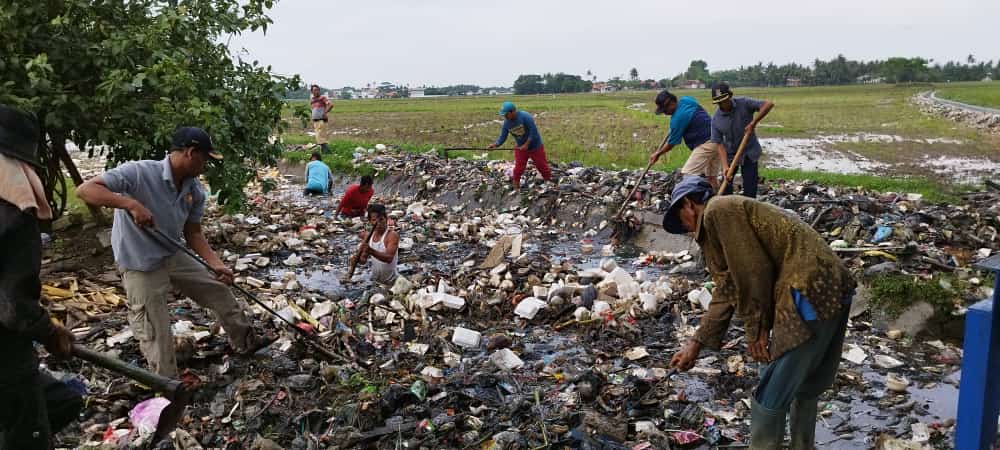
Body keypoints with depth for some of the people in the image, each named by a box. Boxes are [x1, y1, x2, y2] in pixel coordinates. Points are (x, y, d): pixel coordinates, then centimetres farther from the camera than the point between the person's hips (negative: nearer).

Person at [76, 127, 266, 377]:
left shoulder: (195, 191, -4)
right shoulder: (139, 173, -25)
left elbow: (193, 233, 4)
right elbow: (85, 190, -29)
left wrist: (216, 264, -10)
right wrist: (130, 203, -43)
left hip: (173, 256, 7)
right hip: (141, 266, -7)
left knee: (219, 290, 15)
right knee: (156, 337, -1)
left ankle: (246, 343, 36)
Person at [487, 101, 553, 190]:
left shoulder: (525, 116, -25)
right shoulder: (506, 123, -8)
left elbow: (533, 132, -24)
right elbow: (502, 137, -6)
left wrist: (526, 145, -25)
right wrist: (496, 144, -26)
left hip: (535, 147, -4)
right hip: (520, 148, 4)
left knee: (542, 166, 6)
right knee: (518, 169, -2)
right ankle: (516, 189, 9)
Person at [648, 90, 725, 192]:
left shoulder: (679, 117, -17)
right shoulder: (685, 100, 8)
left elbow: (672, 142, -7)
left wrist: (658, 153, 7)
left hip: (705, 144, -10)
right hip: (716, 142, 10)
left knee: (686, 175, -9)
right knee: (712, 178, 14)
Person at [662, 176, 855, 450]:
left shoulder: (717, 210, -7)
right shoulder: (731, 213, 23)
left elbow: (752, 273, -15)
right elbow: (726, 291, 22)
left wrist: (756, 329, -6)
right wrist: (696, 343, 21)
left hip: (809, 296, -10)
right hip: (831, 289, 10)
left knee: (770, 396, 2)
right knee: (805, 386, 26)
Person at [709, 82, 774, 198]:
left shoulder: (744, 103, -17)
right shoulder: (716, 119, -12)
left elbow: (769, 104, -24)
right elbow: (719, 143, -12)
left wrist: (753, 123, -30)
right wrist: (725, 166, -22)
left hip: (749, 152, -2)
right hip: (730, 154, 2)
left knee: (750, 188, -2)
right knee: (726, 185, 4)